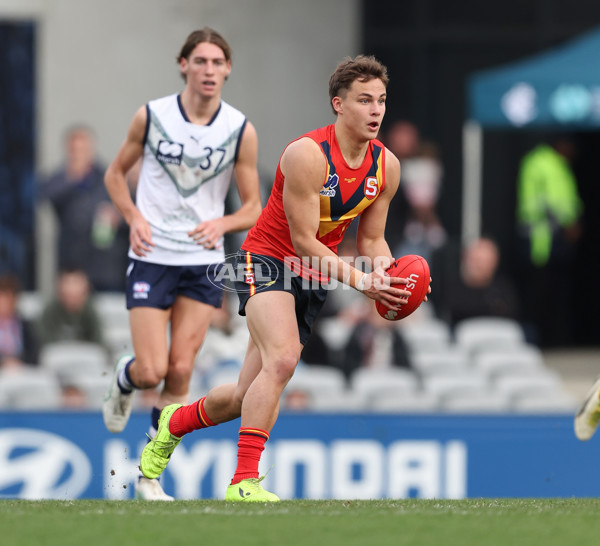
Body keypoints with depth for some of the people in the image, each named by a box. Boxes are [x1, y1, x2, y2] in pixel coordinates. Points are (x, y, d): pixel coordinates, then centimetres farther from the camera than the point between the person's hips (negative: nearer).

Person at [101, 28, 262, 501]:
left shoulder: (241, 131, -3)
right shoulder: (151, 116, -5)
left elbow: (253, 208, 3)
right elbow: (116, 173, 10)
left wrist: (222, 224, -19)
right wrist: (134, 217, -8)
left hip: (203, 261, 1)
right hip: (152, 259, -1)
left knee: (180, 372, -3)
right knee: (151, 370, -9)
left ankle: (150, 474, 8)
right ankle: (124, 379, 29)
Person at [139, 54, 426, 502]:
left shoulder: (386, 166, -2)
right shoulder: (308, 155, -23)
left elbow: (372, 239, 9)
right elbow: (303, 239, -21)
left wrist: (387, 279, -12)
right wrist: (361, 282, -28)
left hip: (316, 276, 7)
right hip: (268, 258, -7)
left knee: (251, 395, 7)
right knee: (282, 359, -32)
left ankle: (177, 422, 38)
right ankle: (244, 480, -30)